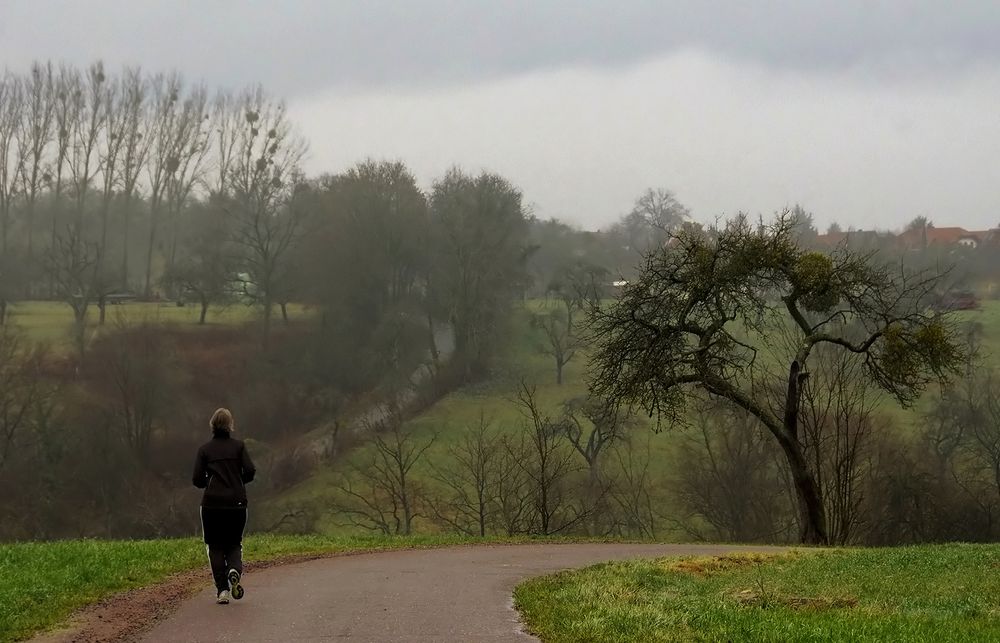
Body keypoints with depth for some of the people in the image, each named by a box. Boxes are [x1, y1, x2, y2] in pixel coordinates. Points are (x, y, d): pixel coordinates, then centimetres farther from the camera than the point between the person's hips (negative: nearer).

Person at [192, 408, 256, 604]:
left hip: (212, 503, 0)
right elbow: (249, 472, -7)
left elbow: (198, 480, -2)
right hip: (237, 502, 0)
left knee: (215, 546, 8)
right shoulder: (238, 446, 1)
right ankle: (235, 569, -18)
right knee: (234, 543, 15)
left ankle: (222, 590, -2)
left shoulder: (205, 449, 2)